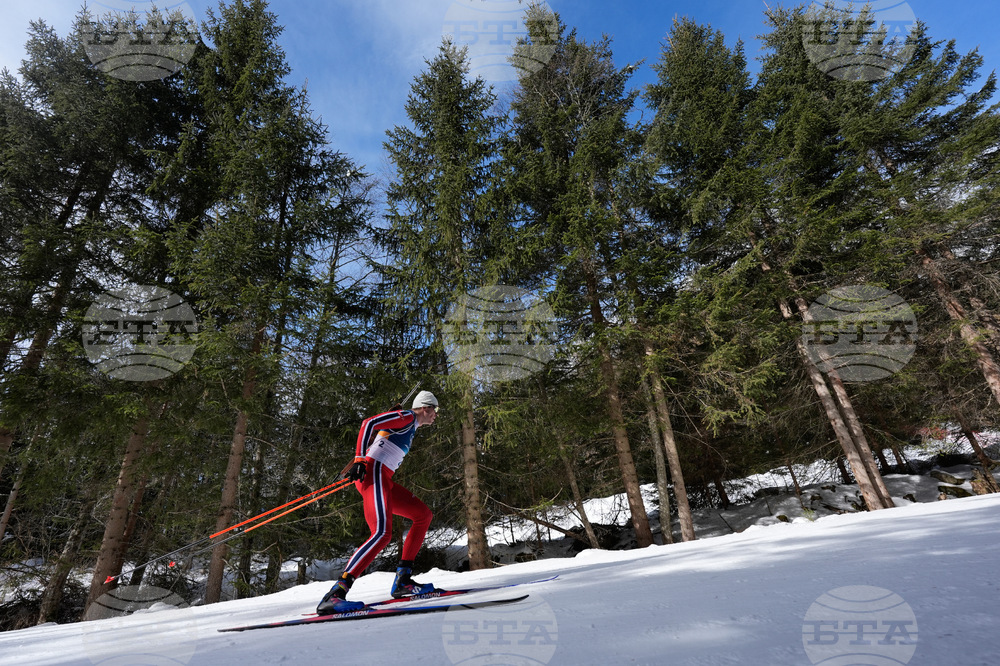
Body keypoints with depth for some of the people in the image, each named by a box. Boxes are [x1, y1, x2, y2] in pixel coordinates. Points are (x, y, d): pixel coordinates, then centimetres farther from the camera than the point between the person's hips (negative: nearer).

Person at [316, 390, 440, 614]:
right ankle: (336, 593, -24)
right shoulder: (406, 416, -3)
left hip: (384, 481, 10)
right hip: (372, 472, -10)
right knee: (382, 534, -24)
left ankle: (403, 580, 5)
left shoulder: (410, 427, 26)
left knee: (424, 515, 7)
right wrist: (360, 460, -22)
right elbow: (369, 423, -15)